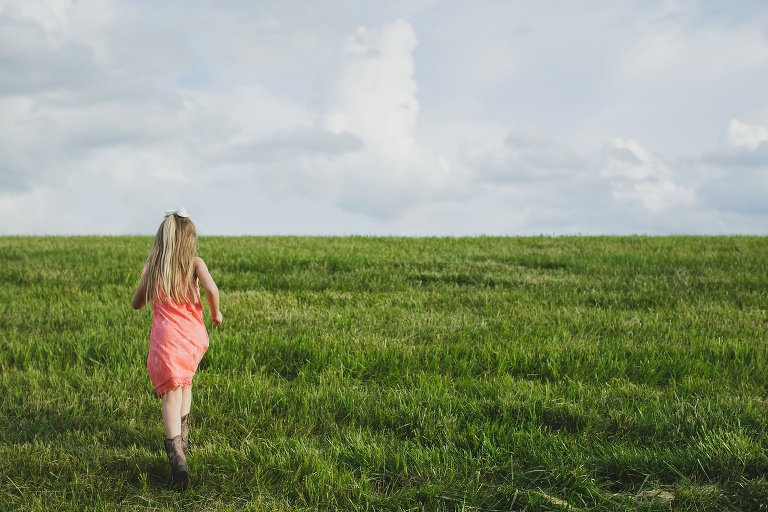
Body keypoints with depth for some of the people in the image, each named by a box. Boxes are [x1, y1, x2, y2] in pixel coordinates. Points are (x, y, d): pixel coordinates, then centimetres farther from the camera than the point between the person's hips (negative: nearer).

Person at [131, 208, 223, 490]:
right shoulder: (194, 263, 2)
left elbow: (136, 303, 18)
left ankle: (177, 455, -26)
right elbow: (211, 288, -17)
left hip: (166, 337, -1)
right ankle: (183, 433, 29)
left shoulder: (150, 267, 8)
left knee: (172, 393, -8)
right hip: (193, 336, 1)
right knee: (185, 381, 29)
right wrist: (216, 313, 0)